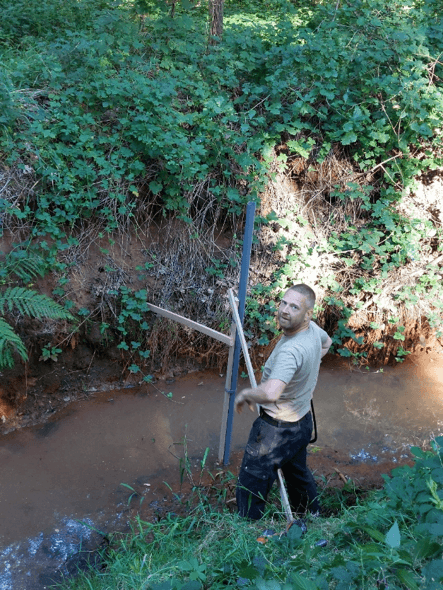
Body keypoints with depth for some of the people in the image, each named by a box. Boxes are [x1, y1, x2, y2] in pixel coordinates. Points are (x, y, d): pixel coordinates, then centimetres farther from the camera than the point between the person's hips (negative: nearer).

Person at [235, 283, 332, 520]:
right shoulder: (312, 328, -6)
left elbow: (270, 393, -49)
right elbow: (326, 342, 21)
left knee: (250, 489, 3)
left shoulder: (291, 350, -35)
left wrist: (244, 394, -28)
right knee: (299, 475, 31)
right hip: (302, 421, 10)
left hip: (278, 429, -10)